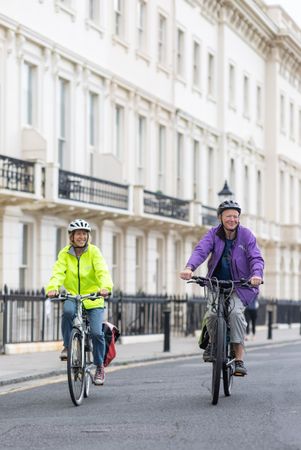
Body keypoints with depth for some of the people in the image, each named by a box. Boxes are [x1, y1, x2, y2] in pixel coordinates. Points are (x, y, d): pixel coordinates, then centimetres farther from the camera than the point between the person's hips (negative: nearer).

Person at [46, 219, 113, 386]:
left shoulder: (93, 251, -4)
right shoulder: (65, 253, -1)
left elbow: (102, 271, -17)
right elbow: (58, 272, -14)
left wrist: (106, 287, -38)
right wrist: (52, 288, -35)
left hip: (93, 299, -1)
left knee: (96, 332, -15)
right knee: (67, 310, -34)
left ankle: (99, 367, 8)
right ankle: (67, 346, -12)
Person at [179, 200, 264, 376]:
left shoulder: (246, 235, -6)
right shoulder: (214, 234, -5)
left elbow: (256, 258, -16)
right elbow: (201, 250, -21)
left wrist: (256, 274, -39)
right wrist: (189, 267, -40)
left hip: (240, 285, -1)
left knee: (236, 312, -27)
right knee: (212, 314, -22)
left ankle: (239, 359, -22)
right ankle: (212, 341, 13)